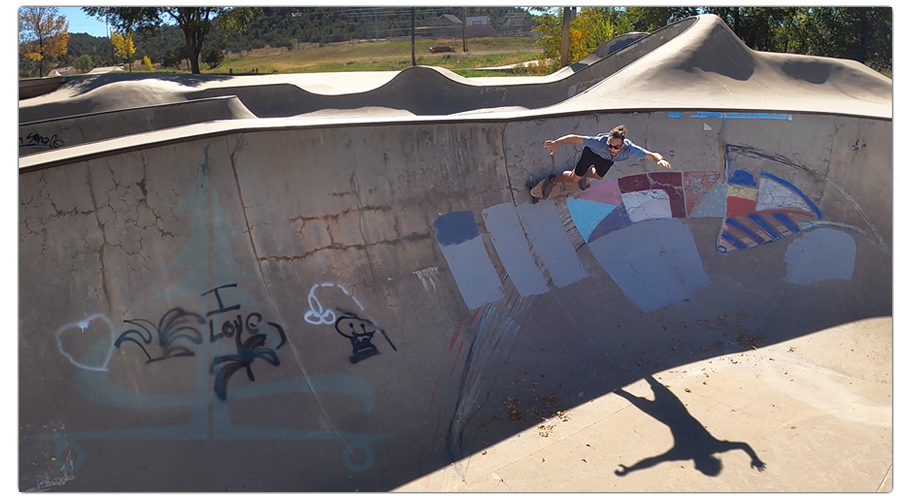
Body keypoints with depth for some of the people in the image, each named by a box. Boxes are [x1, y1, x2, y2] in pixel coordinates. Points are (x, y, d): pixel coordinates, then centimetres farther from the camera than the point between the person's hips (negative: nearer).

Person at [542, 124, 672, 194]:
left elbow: (653, 154, -39)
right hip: (592, 152, -3)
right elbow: (574, 138, -46)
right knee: (574, 178, 9)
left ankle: (584, 175, 63)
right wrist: (556, 143, -58)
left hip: (607, 159, 3)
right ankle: (552, 180, 39)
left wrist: (660, 159, -62)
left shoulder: (630, 149, -45)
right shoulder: (600, 142, -49)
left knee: (599, 176, 29)